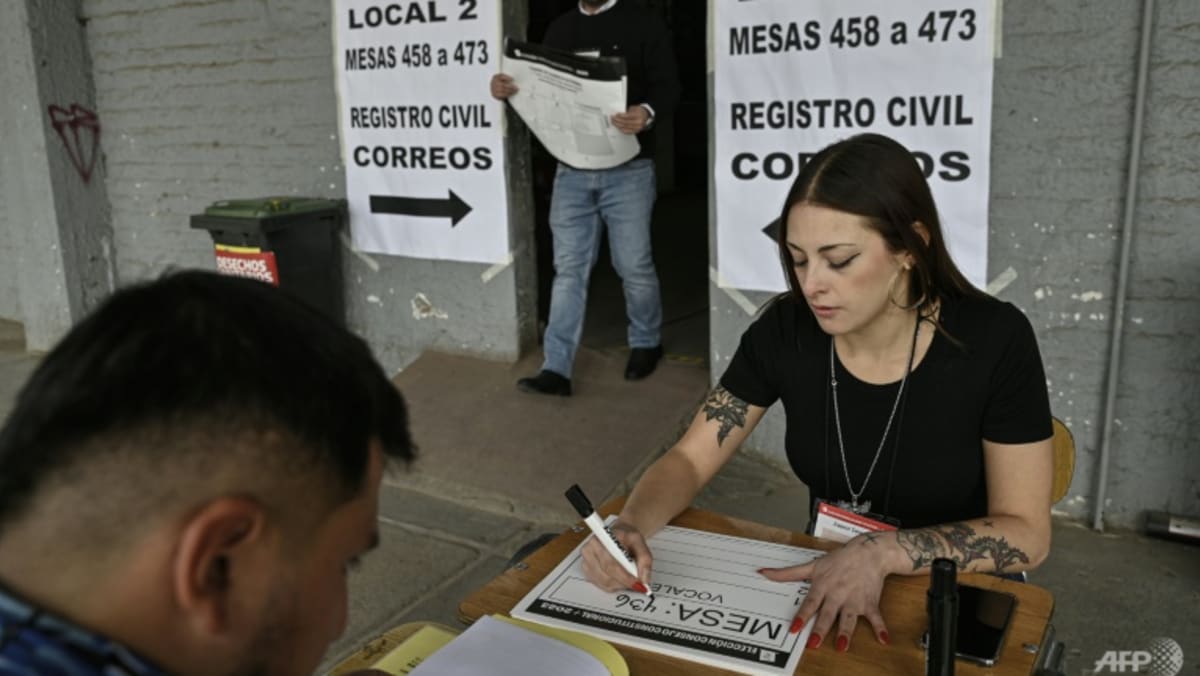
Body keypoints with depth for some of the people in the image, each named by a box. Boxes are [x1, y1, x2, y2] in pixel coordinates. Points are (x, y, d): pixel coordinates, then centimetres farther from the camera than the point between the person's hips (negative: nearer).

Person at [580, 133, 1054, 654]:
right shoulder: (785, 330, -12)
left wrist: (881, 552, -30)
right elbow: (689, 459, -7)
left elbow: (1027, 533, -15)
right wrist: (628, 527, -27)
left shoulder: (994, 341, -20)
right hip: (826, 591, 3)